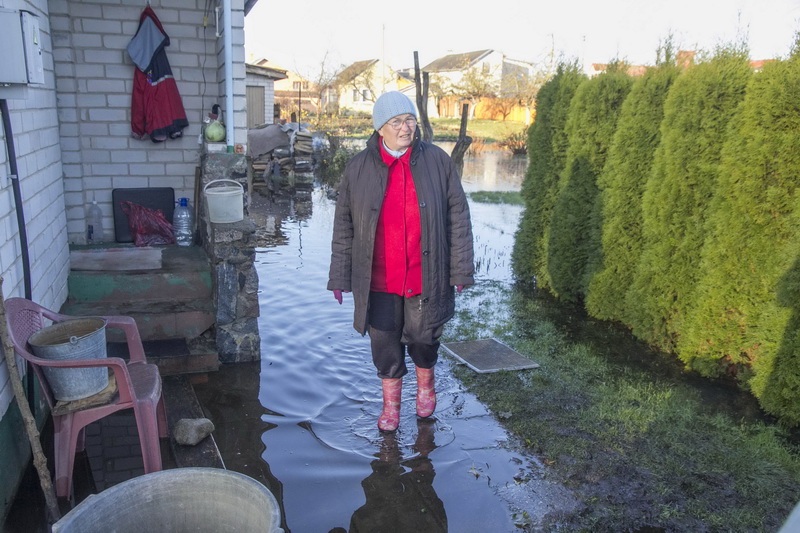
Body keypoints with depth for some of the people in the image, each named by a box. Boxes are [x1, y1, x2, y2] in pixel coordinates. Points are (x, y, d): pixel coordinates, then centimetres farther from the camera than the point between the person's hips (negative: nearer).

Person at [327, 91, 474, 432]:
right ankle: (390, 403, 33)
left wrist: (461, 269, -1)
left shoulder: (437, 161, -4)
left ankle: (425, 387, 45)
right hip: (379, 279, 1)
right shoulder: (358, 168, -2)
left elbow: (458, 217, 0)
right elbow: (344, 227, 4)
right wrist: (340, 276, 4)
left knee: (423, 337, 14)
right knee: (385, 343, 10)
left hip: (425, 276, 0)